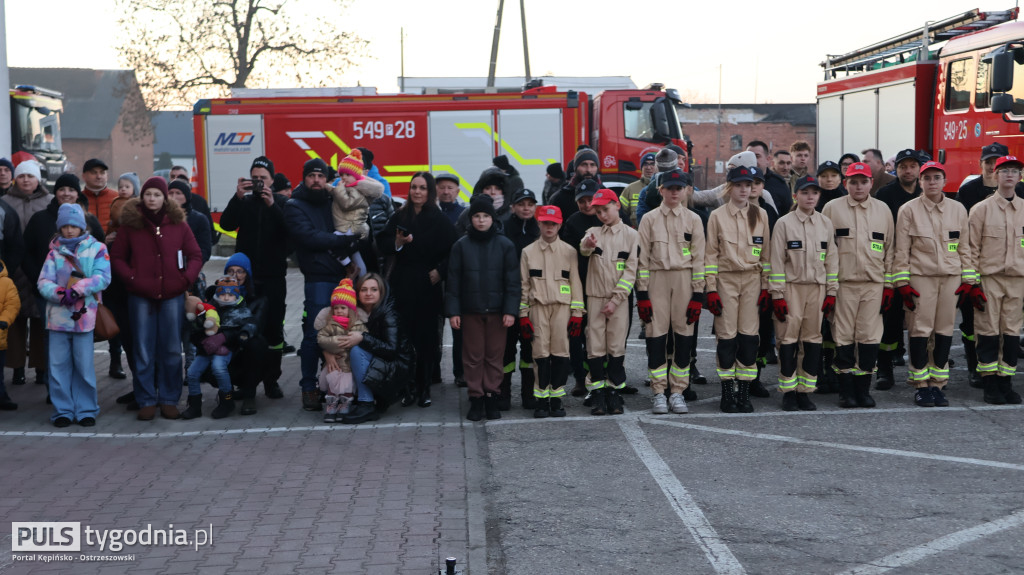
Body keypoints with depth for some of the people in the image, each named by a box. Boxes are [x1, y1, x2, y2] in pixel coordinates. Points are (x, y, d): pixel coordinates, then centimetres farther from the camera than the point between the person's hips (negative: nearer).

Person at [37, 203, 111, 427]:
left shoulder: (96, 248, 5)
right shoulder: (55, 251, 11)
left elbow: (102, 278, -6)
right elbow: (43, 282, 2)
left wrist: (78, 290, -19)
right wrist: (60, 294, -18)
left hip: (84, 316, -2)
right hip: (58, 315, 2)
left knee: (84, 365, 0)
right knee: (58, 365, 2)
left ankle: (86, 410, 10)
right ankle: (63, 411, 10)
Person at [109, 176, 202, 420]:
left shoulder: (177, 224, 6)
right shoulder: (130, 224, 3)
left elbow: (195, 255, 9)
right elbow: (116, 257, 6)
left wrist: (186, 278, -5)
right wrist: (131, 278, -7)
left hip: (172, 295, 1)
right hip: (141, 296, -1)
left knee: (171, 350, 4)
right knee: (143, 350, 3)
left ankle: (169, 400, 13)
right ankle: (146, 401, 10)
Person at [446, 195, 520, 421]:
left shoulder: (505, 245, 2)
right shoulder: (461, 246, 3)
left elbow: (512, 281, 0)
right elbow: (453, 281, 3)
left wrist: (510, 310, -7)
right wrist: (453, 311, -3)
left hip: (497, 310, 0)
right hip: (470, 311, 0)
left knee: (494, 356, 4)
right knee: (473, 356, 3)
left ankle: (492, 398, 13)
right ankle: (476, 400, 10)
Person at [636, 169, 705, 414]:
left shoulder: (693, 219, 7)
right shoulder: (649, 219, 5)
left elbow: (699, 258, 5)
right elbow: (642, 258, 4)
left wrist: (698, 295, -1)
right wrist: (642, 293, -3)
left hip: (685, 279, 1)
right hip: (657, 279, -1)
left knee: (683, 334, 1)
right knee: (656, 334, -4)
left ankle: (677, 392, 9)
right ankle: (659, 393, 4)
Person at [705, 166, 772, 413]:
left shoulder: (760, 215, 8)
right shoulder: (717, 216, 2)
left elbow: (766, 252, 10)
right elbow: (711, 254, 1)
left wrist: (765, 287, 5)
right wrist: (711, 289, -4)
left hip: (752, 279, 2)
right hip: (726, 279, -2)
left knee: (749, 335, -2)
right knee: (727, 336, -4)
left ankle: (744, 393, 5)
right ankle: (727, 394, 5)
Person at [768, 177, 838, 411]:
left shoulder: (826, 224, 10)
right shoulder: (784, 223, -1)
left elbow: (831, 259, 12)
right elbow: (777, 260, -3)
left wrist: (831, 292, 7)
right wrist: (777, 295, -8)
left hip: (817, 288, 3)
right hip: (791, 287, -3)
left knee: (812, 339, 2)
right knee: (788, 339, -5)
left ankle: (805, 391, 10)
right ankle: (788, 392, 4)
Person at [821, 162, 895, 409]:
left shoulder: (882, 210, 13)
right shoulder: (832, 208, 5)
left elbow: (890, 248, 15)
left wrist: (889, 284, 9)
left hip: (874, 283, 2)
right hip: (843, 282, -2)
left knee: (870, 337, 0)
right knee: (843, 337, -1)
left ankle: (863, 389, 9)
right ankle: (846, 390, 6)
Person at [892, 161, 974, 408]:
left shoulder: (958, 210, 9)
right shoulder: (909, 210, -1)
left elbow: (964, 247, 13)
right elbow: (901, 250, -2)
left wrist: (968, 280, 8)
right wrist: (903, 283, -7)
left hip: (951, 278, 3)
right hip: (920, 278, -3)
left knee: (944, 331, 4)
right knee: (920, 330, -5)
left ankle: (937, 384, 13)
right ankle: (921, 386, 3)